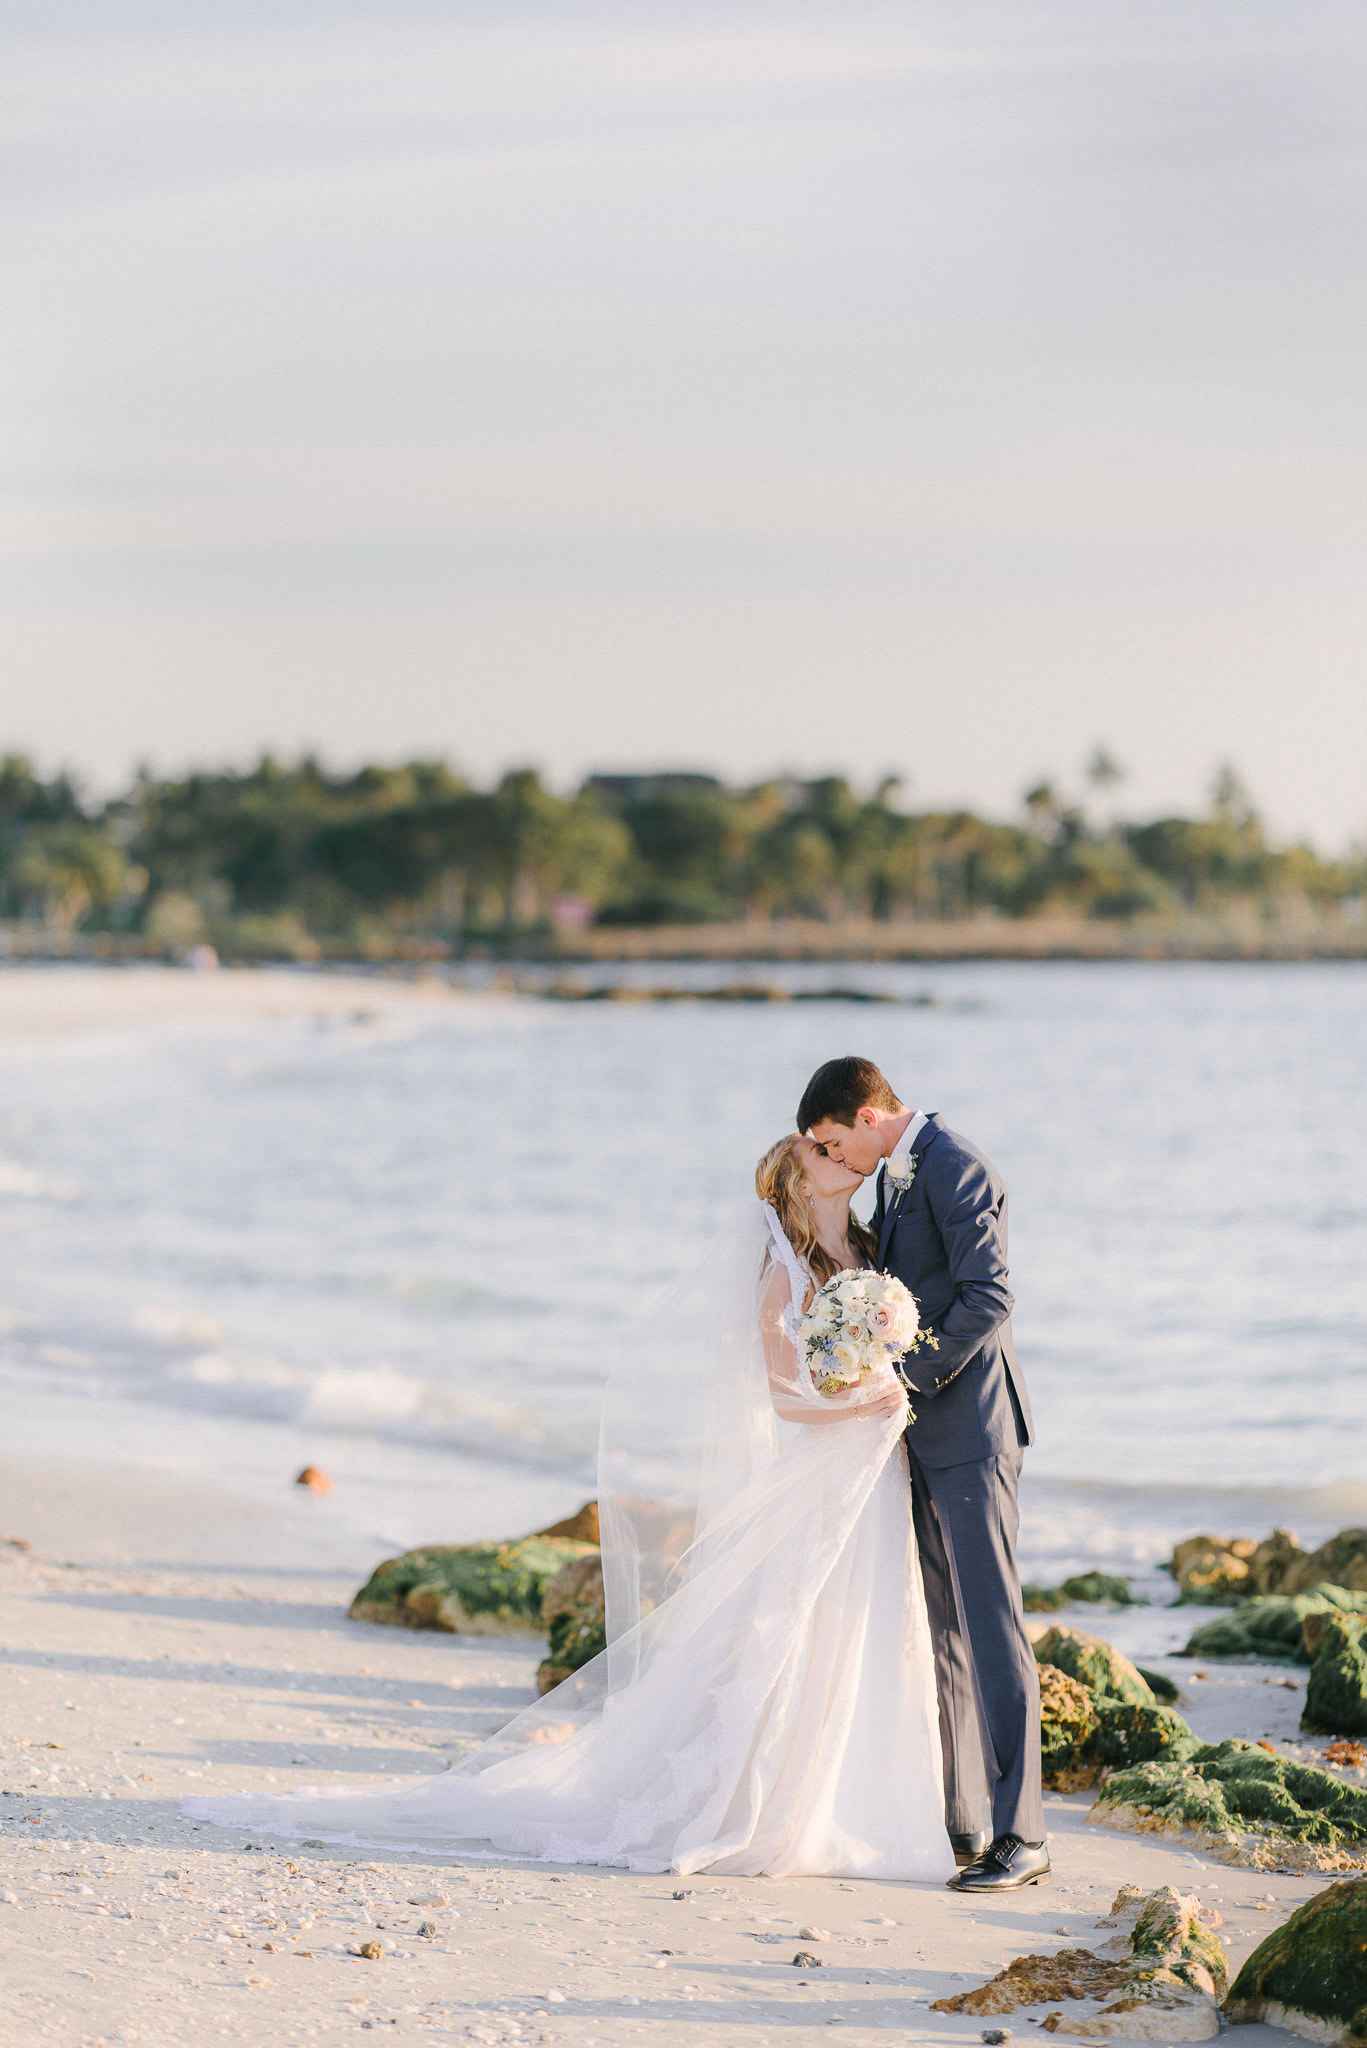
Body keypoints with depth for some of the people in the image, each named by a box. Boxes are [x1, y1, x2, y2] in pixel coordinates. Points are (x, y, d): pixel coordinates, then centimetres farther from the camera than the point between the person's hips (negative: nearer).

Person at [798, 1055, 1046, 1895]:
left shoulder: (955, 1169, -14)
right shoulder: (895, 1176, 16)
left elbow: (988, 1299, -20)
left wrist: (910, 1377, -17)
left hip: (971, 1428, -10)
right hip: (925, 1429, 10)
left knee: (991, 1627, -9)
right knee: (946, 1630, 11)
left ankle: (1021, 1837, -8)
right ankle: (964, 1822, 16)